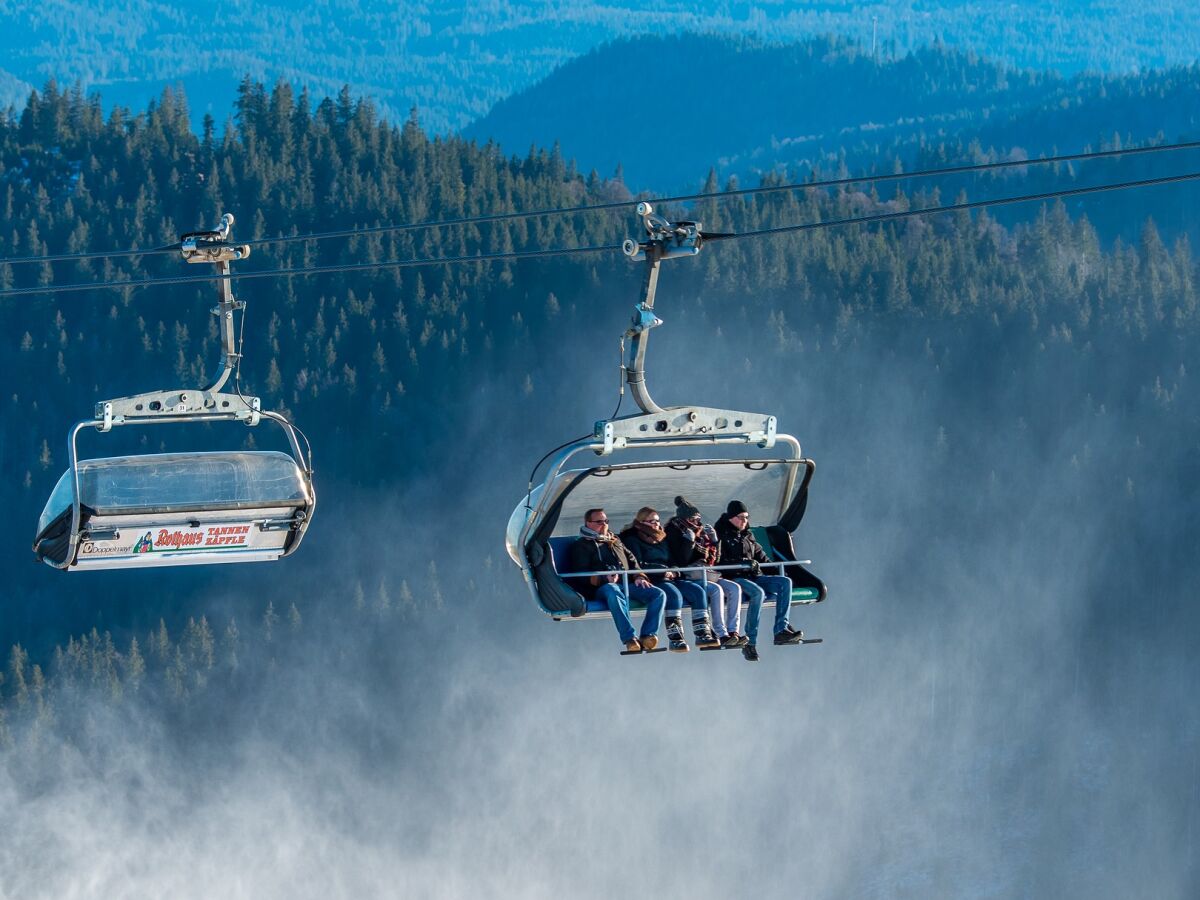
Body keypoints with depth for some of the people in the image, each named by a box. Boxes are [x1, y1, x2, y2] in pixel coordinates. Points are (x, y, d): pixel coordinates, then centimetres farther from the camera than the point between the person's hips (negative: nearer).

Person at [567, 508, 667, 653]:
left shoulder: (615, 541, 32)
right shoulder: (581, 546, 13)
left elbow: (631, 561, 31)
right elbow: (581, 575, 0)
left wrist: (639, 577, 8)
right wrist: (604, 579, -19)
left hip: (628, 584, 6)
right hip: (602, 587, -6)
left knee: (659, 594, -20)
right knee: (614, 592, -43)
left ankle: (648, 636, -32)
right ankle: (630, 638, -51)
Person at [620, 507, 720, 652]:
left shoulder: (662, 539, 25)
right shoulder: (632, 539, 4)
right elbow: (637, 565, -9)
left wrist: (674, 572, 3)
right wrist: (663, 572, -14)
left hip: (670, 579, 7)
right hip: (650, 581, -7)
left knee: (698, 590, -18)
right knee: (674, 594, -36)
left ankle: (703, 634, -23)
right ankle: (675, 639, -42)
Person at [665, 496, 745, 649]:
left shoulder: (701, 531, 18)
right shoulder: (675, 532, -1)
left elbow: (715, 559, 19)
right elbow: (682, 561, -14)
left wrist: (714, 539, 7)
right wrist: (689, 540, -19)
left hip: (707, 575, 7)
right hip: (689, 577, -7)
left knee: (734, 589, -15)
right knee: (716, 590, -31)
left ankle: (732, 631, -23)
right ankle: (722, 635, -35)